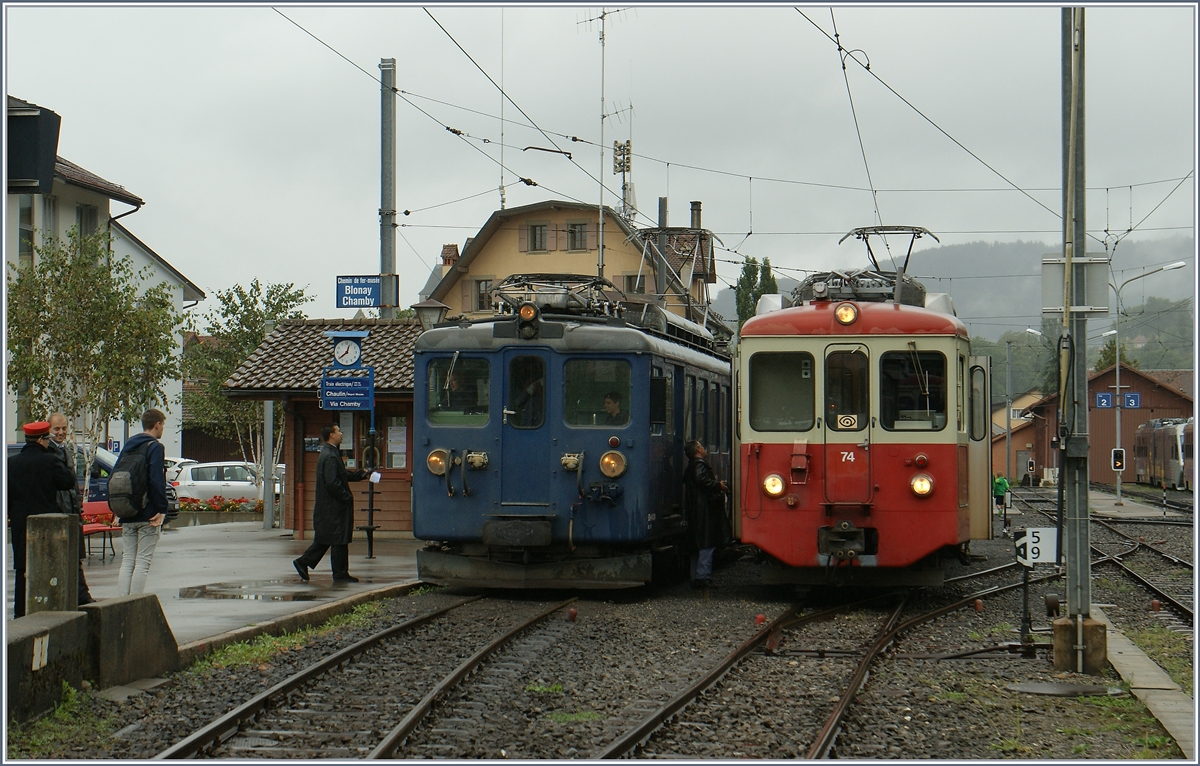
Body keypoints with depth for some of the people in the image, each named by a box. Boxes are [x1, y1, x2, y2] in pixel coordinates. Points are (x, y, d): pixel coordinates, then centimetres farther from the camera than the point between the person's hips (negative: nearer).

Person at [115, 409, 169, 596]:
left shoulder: (128, 446, 14)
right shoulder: (155, 447, -9)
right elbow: (157, 480, -19)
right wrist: (161, 509, -15)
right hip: (148, 515, -6)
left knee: (127, 561, 9)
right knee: (142, 563, -4)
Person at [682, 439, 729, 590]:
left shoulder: (690, 467, 22)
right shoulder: (700, 464, -9)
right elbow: (702, 480, -24)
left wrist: (717, 485, 19)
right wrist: (719, 485, -12)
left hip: (694, 513, 10)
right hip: (705, 511, -10)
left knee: (697, 546, 11)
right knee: (707, 544, -12)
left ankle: (695, 577, 12)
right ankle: (703, 576, -17)